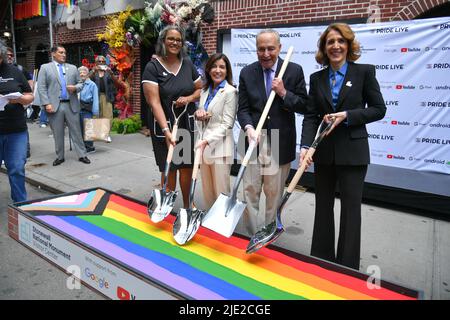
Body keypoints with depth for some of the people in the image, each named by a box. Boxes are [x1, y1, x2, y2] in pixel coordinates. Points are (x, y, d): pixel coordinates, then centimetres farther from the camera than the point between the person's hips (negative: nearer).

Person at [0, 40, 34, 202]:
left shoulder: (14, 71, 7)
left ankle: (20, 204, 17)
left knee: (17, 169, 5)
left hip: (16, 131, 1)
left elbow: (30, 96, 11)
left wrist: (20, 99, -12)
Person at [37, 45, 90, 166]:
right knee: (57, 133, 6)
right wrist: (46, 104, -11)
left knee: (76, 131, 3)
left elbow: (80, 83, 15)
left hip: (72, 105, 2)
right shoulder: (45, 68, 6)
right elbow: (41, 88, 0)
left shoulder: (73, 68, 14)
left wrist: (75, 87, -9)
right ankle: (60, 157, 17)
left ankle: (82, 155, 9)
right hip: (54, 105, -1)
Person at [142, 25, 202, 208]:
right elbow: (154, 102, -18)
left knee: (187, 166, 10)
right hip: (164, 126, -4)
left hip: (188, 124, 4)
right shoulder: (152, 67, -9)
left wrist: (189, 98, -9)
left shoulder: (188, 64, 6)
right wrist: (166, 130, -29)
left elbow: (201, 89, 14)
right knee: (169, 169, 2)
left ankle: (187, 206, 28)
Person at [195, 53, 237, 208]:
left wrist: (207, 140, -22)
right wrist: (199, 114, -3)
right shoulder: (205, 91, 12)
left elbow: (227, 124, -14)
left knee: (220, 191, 1)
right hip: (204, 145, 7)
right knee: (207, 190, 15)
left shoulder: (230, 92, -10)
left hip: (220, 146, -7)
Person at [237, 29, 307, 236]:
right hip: (254, 141, 1)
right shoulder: (247, 73, 4)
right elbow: (243, 108, 1)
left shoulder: (294, 71, -1)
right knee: (250, 191, 4)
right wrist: (249, 127, -19)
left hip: (280, 143, -1)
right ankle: (250, 235, 18)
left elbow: (304, 106, -1)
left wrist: (284, 93, -17)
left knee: (274, 193, 10)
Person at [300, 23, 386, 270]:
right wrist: (306, 145, -17)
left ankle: (348, 266, 18)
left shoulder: (364, 72, -2)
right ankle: (321, 259, 30)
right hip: (323, 151, 4)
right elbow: (310, 116, -2)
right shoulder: (316, 78, 6)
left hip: (352, 151, -3)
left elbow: (378, 109, -2)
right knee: (323, 206, 13)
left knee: (351, 208, 3)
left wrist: (347, 115, -16)